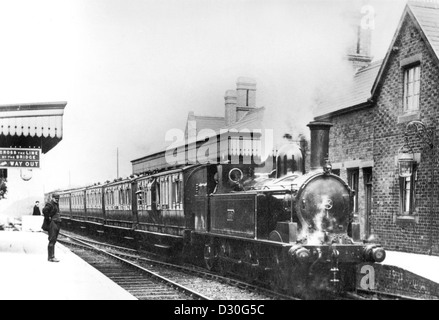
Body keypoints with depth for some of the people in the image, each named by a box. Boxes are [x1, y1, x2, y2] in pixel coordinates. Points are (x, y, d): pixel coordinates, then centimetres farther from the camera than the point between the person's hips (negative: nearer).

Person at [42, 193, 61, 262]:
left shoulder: (56, 204, 19)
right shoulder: (50, 204, -10)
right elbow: (44, 210, -28)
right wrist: (48, 218, -19)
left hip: (57, 224, 9)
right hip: (52, 223, -9)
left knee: (54, 241, 11)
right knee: (52, 240, -11)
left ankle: (50, 256, 16)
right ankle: (51, 257, -11)